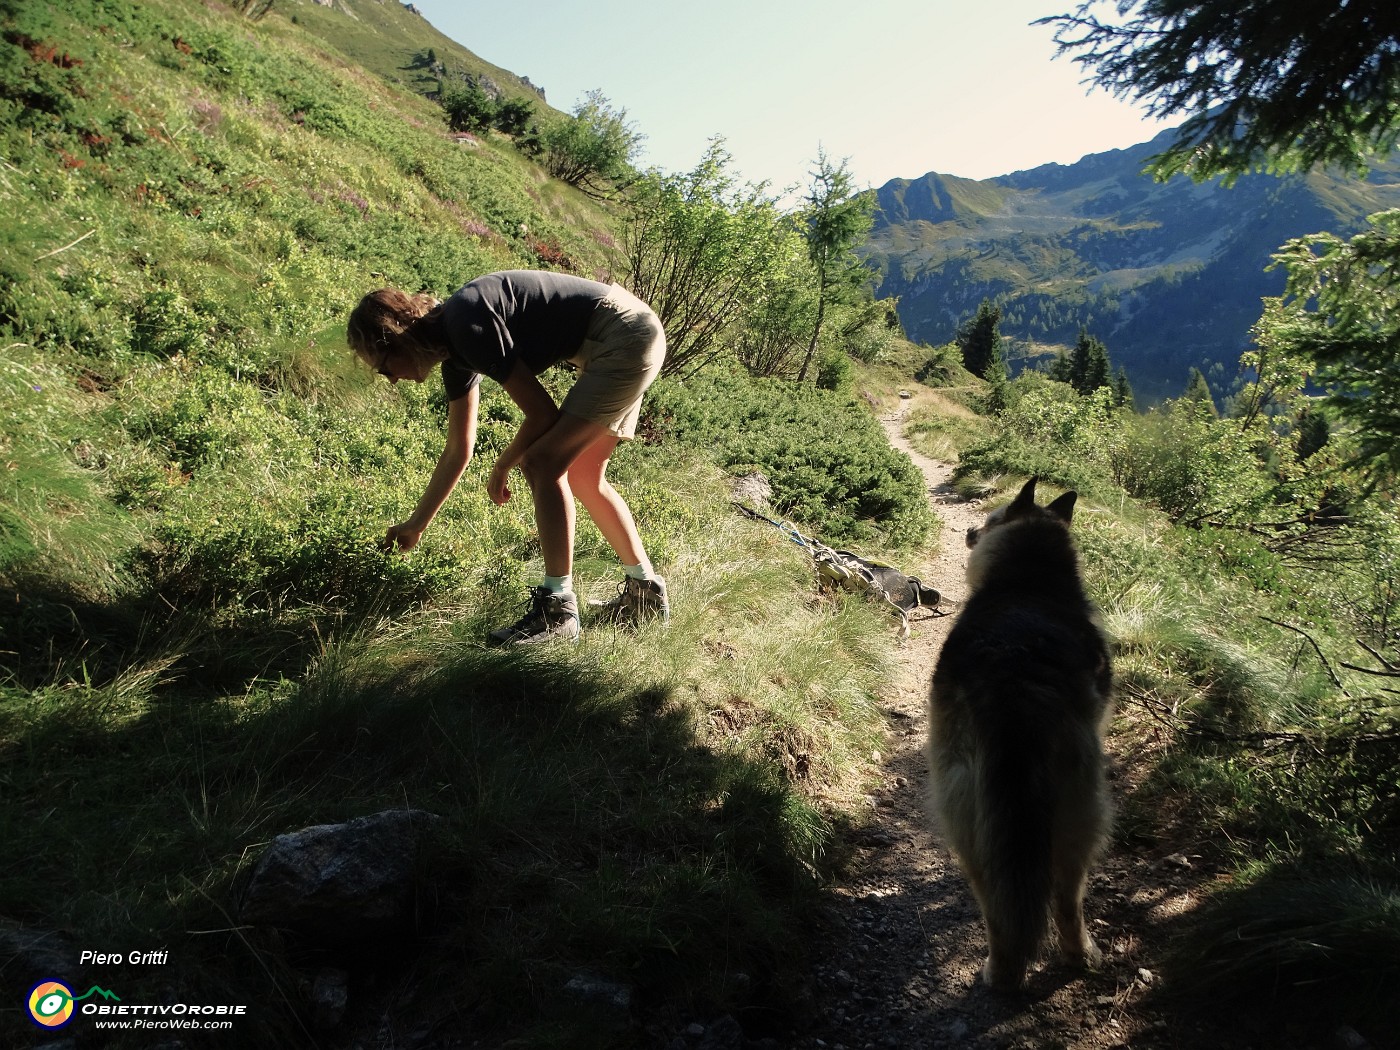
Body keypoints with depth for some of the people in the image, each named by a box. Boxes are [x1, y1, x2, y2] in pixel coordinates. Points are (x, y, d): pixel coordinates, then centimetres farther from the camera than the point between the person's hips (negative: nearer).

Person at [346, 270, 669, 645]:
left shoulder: (467, 325, -19)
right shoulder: (455, 352, 11)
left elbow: (542, 413, -14)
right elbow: (458, 451, 20)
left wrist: (501, 468, 3)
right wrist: (415, 525, 28)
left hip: (624, 337, -10)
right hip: (634, 338, 10)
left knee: (542, 463, -11)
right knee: (583, 476, 15)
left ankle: (557, 609, -6)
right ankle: (646, 593, 24)